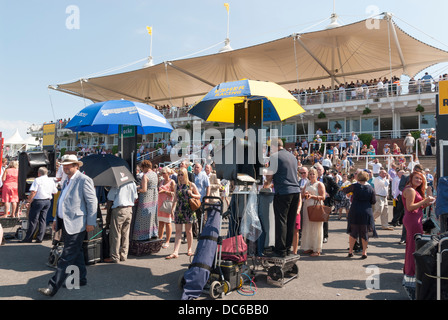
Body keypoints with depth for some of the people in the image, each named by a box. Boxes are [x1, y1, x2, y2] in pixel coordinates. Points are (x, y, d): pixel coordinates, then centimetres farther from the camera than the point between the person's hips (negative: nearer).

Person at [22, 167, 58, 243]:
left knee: (33, 220, 2)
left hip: (38, 201, -5)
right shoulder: (51, 181, 7)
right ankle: (40, 238, 9)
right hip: (47, 201, 5)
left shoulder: (37, 180, -9)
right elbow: (55, 192, 13)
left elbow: (33, 192, -16)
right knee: (43, 219, 9)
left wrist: (29, 201, -9)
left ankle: (28, 238, 9)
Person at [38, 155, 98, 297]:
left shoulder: (84, 180, -11)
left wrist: (91, 222, -16)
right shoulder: (67, 181, 17)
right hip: (65, 224, 9)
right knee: (76, 253, 17)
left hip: (76, 225, -9)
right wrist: (57, 219, 18)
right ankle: (81, 279, 29)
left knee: (66, 257, -5)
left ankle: (53, 287, -2)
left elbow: (92, 202, -14)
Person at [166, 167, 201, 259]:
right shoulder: (177, 186, 10)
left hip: (188, 210, -3)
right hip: (179, 210, 3)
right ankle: (175, 252, -6)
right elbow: (175, 199, 15)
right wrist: (172, 209, 7)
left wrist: (192, 194, -14)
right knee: (178, 231, -2)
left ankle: (189, 249, 22)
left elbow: (199, 196, 5)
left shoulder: (191, 185, 0)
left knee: (188, 230, 4)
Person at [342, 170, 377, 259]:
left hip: (354, 212, -1)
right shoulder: (371, 188, -4)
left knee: (353, 232, 12)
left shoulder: (354, 186, -8)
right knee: (365, 233, 11)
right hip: (367, 213, 1)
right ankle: (364, 252, 14)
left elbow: (344, 191, 7)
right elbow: (373, 201, 3)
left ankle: (350, 251, 15)